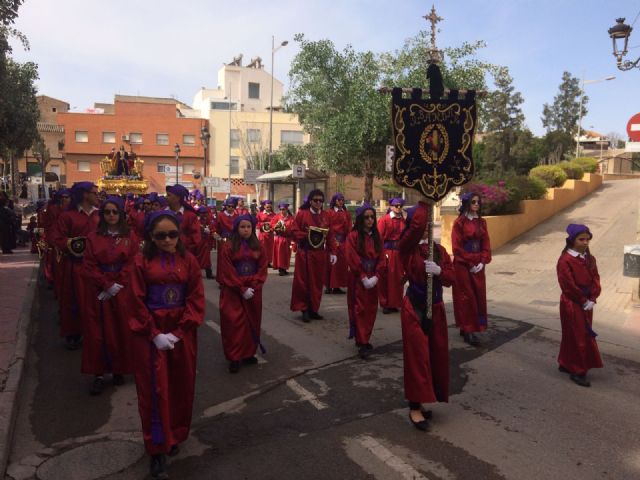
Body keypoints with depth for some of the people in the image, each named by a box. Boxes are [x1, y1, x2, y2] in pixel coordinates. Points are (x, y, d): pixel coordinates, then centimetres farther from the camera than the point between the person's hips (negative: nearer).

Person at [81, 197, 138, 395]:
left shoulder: (130, 237, 2)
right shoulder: (93, 237, 3)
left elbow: (132, 264, -5)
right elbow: (89, 267, -3)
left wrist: (117, 285, -13)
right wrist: (107, 285, -13)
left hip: (122, 291, 0)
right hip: (98, 291, 0)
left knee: (122, 330, 4)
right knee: (98, 332, 2)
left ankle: (119, 370, 18)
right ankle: (99, 374, 8)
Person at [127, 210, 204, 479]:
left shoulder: (188, 260, -1)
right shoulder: (142, 261, -5)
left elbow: (196, 299, -4)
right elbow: (136, 303, -7)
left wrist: (178, 332, -12)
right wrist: (155, 334, -14)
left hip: (182, 333, 2)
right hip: (149, 333, -2)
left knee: (180, 387, 12)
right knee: (155, 390, 3)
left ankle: (175, 436, 33)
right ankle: (157, 449, 15)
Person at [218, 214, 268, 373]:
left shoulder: (258, 246, 4)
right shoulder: (229, 247, -7)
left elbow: (263, 268, 1)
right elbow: (227, 272, -10)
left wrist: (253, 287, -11)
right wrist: (242, 289, -15)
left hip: (253, 290, 4)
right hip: (233, 291, -4)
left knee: (252, 322, 9)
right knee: (235, 323, -5)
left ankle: (249, 354, 22)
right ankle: (235, 358, 4)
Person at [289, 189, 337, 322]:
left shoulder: (326, 216, 7)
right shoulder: (301, 213, -4)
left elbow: (330, 235, 5)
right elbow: (294, 231, -7)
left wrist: (332, 252, 0)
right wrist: (307, 236, -17)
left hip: (320, 253, 4)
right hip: (304, 253, -3)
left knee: (317, 282, 8)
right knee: (303, 281, 0)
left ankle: (313, 309, 18)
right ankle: (304, 310, 11)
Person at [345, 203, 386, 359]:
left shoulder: (376, 237, 8)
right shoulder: (353, 236, -8)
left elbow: (381, 258, 4)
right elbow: (352, 259, -13)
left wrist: (376, 276, -9)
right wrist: (363, 278, -16)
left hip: (372, 280, 5)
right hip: (357, 279, -5)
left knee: (371, 310, 9)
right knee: (359, 309, -3)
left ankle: (365, 339, 22)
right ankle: (362, 343, 0)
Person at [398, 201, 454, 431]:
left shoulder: (439, 249, 8)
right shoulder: (407, 247, -8)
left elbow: (451, 277, 1)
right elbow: (417, 224, -27)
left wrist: (438, 271, -19)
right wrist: (424, 202, -21)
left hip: (436, 307, 6)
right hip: (414, 307, -6)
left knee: (436, 354, 10)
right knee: (417, 354, -4)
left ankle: (424, 399, 26)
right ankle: (415, 407, 6)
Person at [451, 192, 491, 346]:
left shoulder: (482, 222, 9)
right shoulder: (459, 222, -8)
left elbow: (486, 244, 8)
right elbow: (457, 247, -11)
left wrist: (482, 262, -6)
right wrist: (470, 263, -13)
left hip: (478, 265, 6)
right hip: (463, 265, -6)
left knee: (478, 296, 7)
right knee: (466, 297, -2)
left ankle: (466, 328, 18)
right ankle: (468, 330, 5)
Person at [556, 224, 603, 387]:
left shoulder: (590, 259, 5)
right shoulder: (565, 261, -18)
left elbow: (596, 280, 4)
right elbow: (569, 286, -19)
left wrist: (592, 300, -9)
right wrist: (584, 301, -13)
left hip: (587, 304, 7)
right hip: (572, 305, -7)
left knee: (573, 335, 16)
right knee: (579, 337, -1)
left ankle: (565, 364, 30)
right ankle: (578, 371, 11)